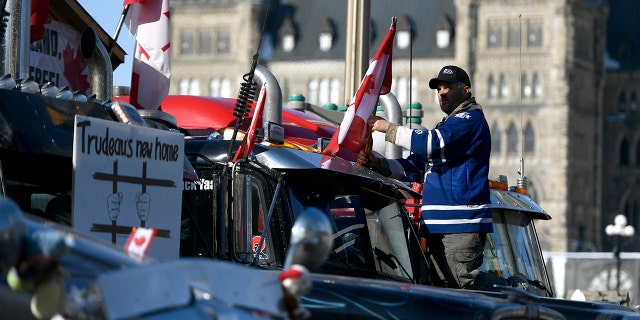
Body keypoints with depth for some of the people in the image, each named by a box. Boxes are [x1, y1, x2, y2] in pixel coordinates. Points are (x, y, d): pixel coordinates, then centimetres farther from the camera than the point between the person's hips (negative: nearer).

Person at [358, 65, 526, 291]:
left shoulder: (470, 119, -2)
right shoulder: (446, 126, 29)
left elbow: (434, 144, -18)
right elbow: (414, 167, 28)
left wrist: (388, 128, -12)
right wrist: (377, 164, 11)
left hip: (463, 221, -10)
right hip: (438, 223, 10)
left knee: (464, 280, -18)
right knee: (441, 284, 2)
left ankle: (517, 289, -1)